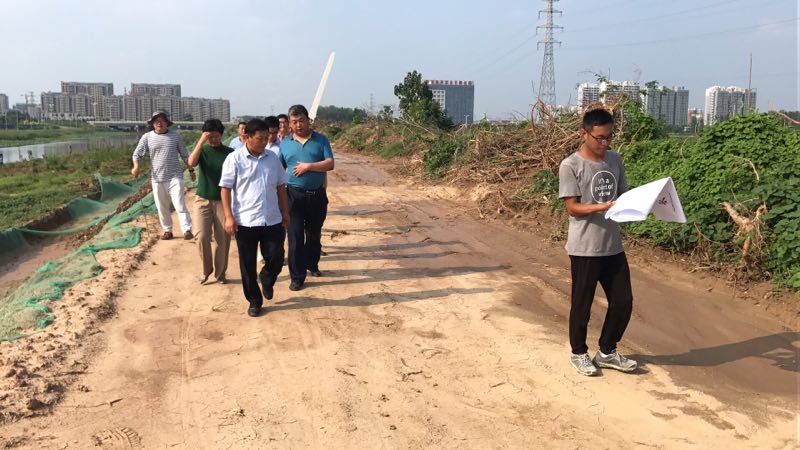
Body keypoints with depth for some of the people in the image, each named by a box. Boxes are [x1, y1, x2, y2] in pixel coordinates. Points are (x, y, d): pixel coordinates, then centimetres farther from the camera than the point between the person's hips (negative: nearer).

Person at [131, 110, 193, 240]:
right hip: (157, 178, 2)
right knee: (162, 207, 9)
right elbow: (137, 153, 2)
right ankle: (167, 230, 21)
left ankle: (187, 230, -12)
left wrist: (191, 170, 10)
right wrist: (136, 166, -17)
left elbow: (184, 155, 11)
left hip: (175, 176, -2)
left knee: (179, 204, -11)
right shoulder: (147, 137, 3)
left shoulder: (176, 136, 3)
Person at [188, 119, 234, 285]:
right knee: (202, 236, -9)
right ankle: (206, 270, 12)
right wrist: (201, 142, -25)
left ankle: (220, 272, 18)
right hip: (203, 200, 1)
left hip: (223, 201, 0)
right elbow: (191, 163, -19)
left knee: (223, 239, 2)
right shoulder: (202, 150, 2)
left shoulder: (229, 153, -1)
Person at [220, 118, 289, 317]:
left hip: (272, 220, 3)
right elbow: (225, 189, -5)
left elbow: (281, 187, 15)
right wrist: (229, 217, -11)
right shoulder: (234, 159, -6)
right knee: (248, 265, 6)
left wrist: (285, 212, 14)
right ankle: (254, 301, 22)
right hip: (245, 222, -3)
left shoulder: (272, 158, 8)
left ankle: (266, 279, 36)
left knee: (276, 259, 4)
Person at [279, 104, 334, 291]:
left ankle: (312, 264, 39)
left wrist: (309, 166, -18)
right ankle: (297, 277, 5)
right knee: (295, 236, -2)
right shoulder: (285, 143, 5)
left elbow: (330, 164, -8)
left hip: (317, 195, 1)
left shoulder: (321, 140, 1)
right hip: (294, 195, 0)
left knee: (314, 234, 16)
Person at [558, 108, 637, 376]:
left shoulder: (615, 160, 9)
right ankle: (579, 354, 26)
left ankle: (607, 352, 29)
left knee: (623, 301, 11)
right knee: (582, 304, 7)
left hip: (613, 245, 6)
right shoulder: (570, 166, -10)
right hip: (584, 248, -6)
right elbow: (572, 207, -13)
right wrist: (604, 207, -26)